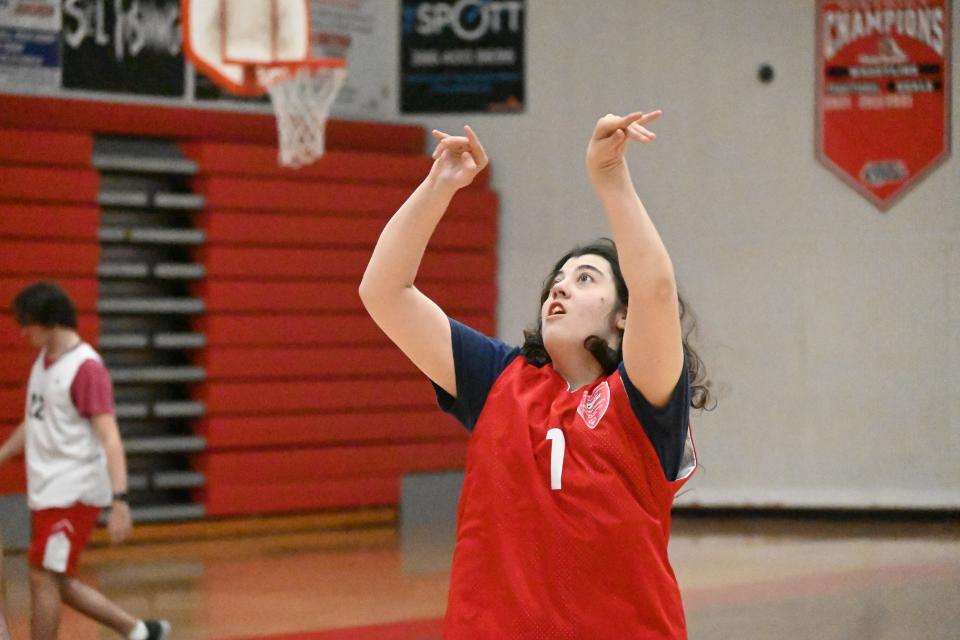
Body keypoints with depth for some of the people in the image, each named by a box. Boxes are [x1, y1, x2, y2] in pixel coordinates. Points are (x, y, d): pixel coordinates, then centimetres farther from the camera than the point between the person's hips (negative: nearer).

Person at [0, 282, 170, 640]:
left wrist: (119, 500, -29)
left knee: (43, 577, -8)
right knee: (57, 583, 10)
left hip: (73, 492, -9)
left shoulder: (85, 368, -15)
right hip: (46, 490, 9)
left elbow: (110, 438, -21)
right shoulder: (43, 361, 11)